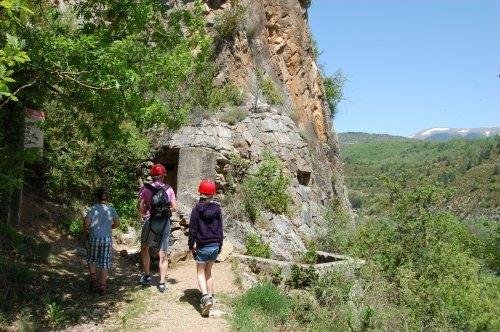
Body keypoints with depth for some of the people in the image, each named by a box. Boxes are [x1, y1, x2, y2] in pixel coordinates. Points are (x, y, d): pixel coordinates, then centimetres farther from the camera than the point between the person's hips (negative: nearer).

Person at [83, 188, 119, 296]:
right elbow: (117, 224, 11)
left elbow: (86, 222, -13)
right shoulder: (111, 210, 3)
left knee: (91, 260, 20)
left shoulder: (93, 208, -3)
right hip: (107, 239, 1)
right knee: (104, 263, 7)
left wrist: (85, 233, 3)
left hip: (94, 238, -1)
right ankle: (102, 286, 9)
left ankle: (93, 279, 9)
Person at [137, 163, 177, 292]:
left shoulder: (145, 189, -6)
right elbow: (174, 208, -3)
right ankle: (162, 283, 8)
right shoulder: (169, 189, -2)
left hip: (150, 222, -1)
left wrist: (145, 213, 7)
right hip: (165, 223, 1)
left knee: (145, 248, 22)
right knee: (163, 254, 8)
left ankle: (147, 276, 26)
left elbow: (140, 206, -13)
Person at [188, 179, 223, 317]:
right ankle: (210, 297, 18)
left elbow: (193, 230, -8)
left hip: (202, 247, -4)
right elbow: (220, 229, 6)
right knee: (208, 272, 18)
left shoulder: (197, 209, -11)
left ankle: (205, 297, -14)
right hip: (215, 246, 4)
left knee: (201, 273, 6)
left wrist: (191, 246, 3)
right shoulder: (217, 209, 0)